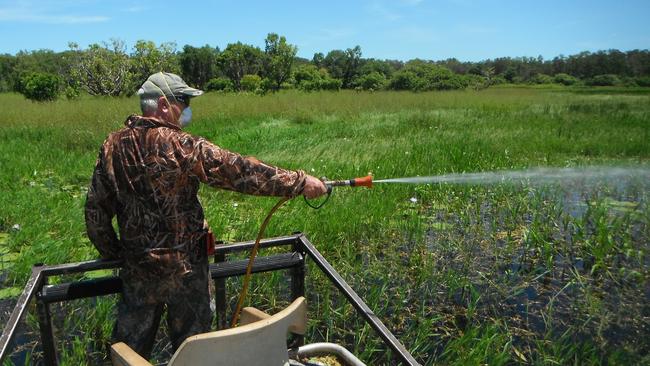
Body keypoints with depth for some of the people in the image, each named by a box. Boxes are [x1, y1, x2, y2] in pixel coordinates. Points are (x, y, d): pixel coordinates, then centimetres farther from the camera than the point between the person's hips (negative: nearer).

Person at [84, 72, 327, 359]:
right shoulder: (181, 146, -18)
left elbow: (95, 208, 4)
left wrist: (112, 253, 17)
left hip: (136, 268, 5)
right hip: (184, 267, -5)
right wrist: (300, 182, -13)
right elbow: (241, 172, -19)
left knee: (130, 346, 21)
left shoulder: (112, 146, -1)